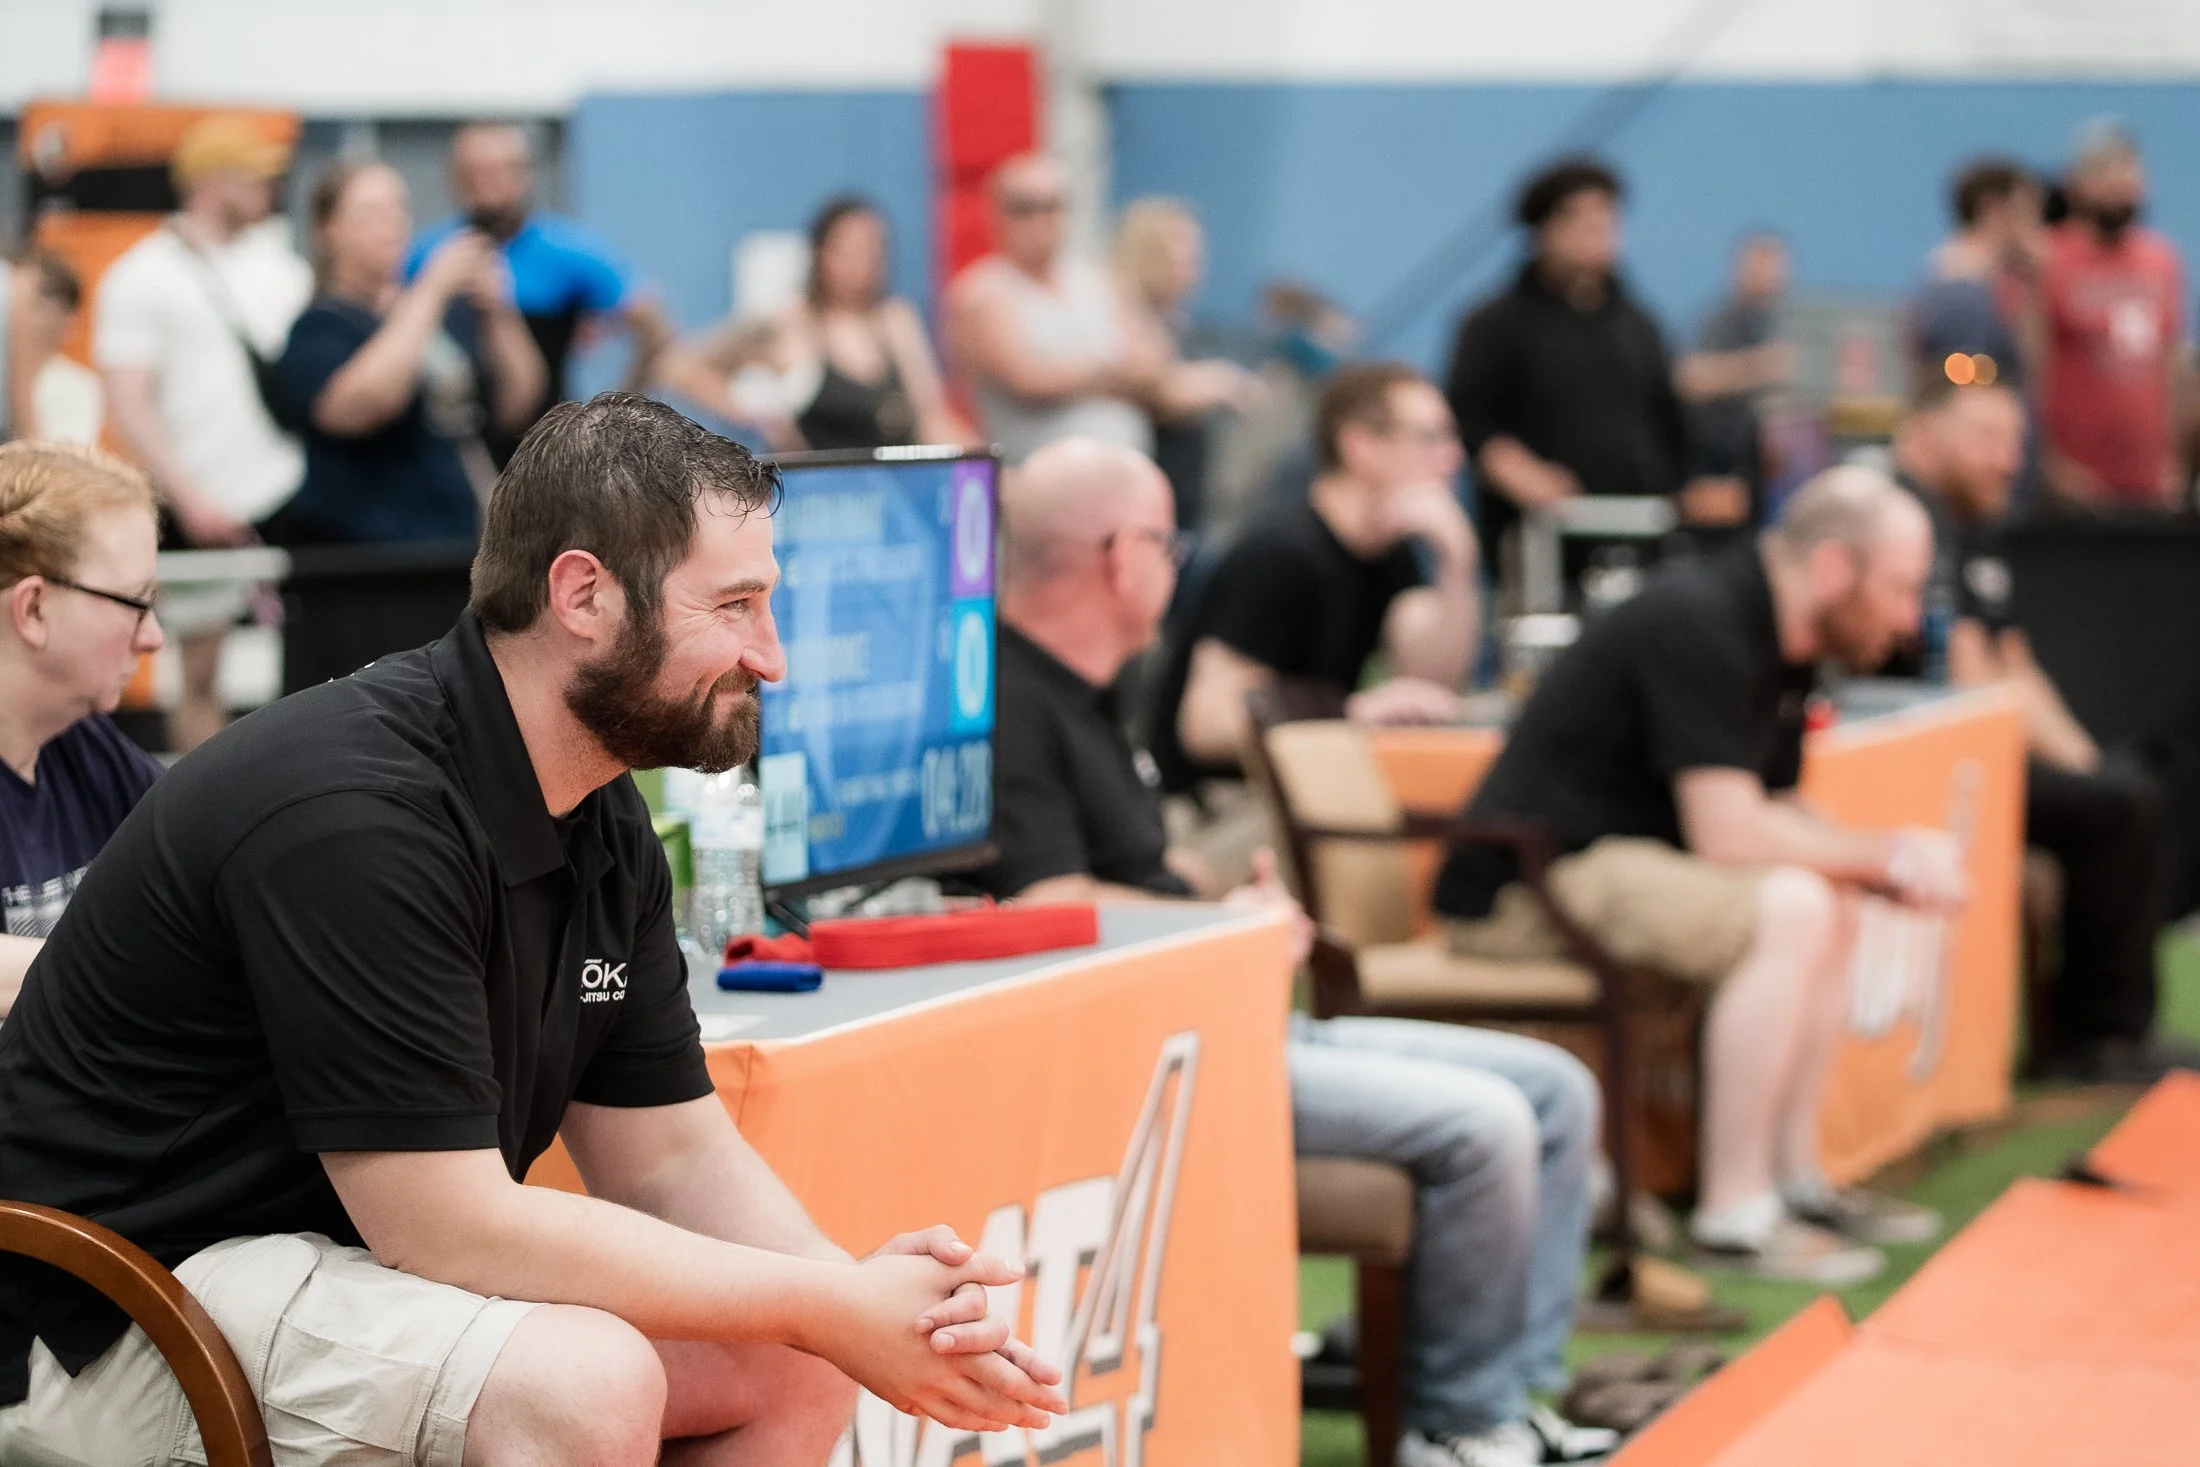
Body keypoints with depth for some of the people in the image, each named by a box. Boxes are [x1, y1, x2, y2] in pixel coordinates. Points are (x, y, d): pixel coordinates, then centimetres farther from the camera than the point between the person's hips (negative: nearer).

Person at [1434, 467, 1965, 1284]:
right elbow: (1728, 833, -25)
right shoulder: (1699, 626, -20)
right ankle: (1733, 1215, -19)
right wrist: (1890, 855, -15)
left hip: (1596, 857, 11)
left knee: (1827, 902, 13)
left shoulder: (1777, 637, 11)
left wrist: (1882, 864, -4)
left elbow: (1776, 815, 15)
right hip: (1527, 881, -11)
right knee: (1787, 909, -24)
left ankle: (1795, 1182, 13)